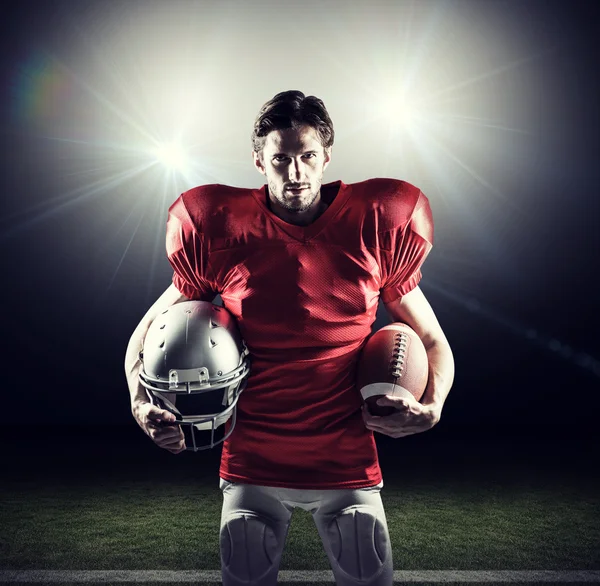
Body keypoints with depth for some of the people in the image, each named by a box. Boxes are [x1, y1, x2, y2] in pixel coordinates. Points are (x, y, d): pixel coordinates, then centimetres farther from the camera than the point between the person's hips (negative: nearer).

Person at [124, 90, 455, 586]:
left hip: (348, 466, 1)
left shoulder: (375, 230, -5)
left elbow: (433, 341, 6)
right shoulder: (221, 233, -7)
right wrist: (141, 404, -11)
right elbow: (149, 333, 5)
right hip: (252, 468, 0)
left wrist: (432, 406, -11)